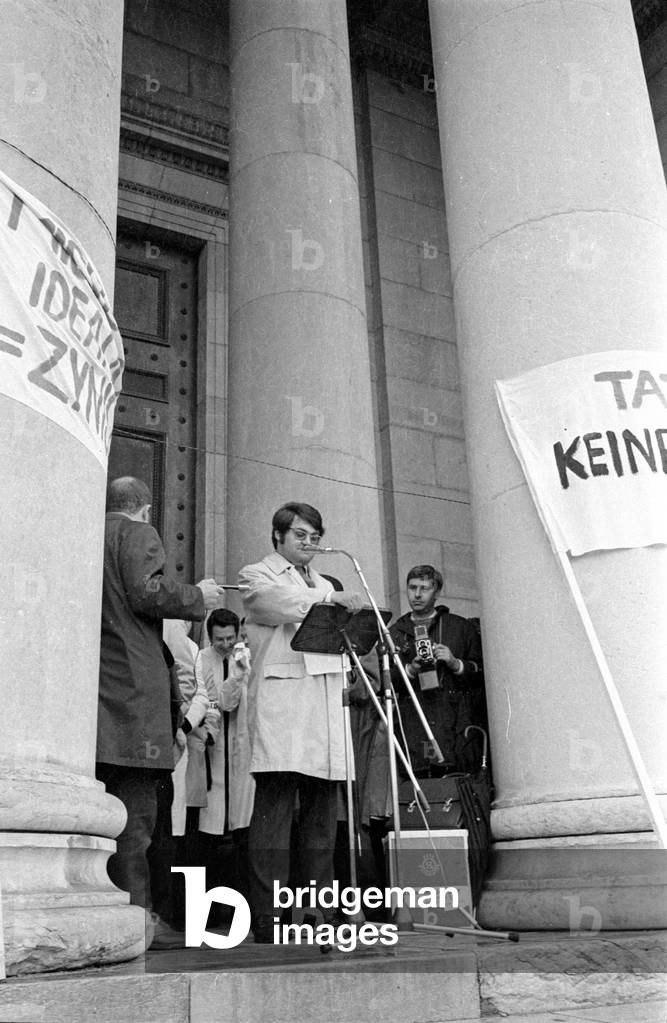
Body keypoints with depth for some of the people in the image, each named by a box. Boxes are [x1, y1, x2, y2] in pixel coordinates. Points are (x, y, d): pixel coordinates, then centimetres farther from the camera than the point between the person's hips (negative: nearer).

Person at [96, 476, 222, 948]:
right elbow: (147, 591, -15)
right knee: (135, 802, -6)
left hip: (85, 677, 7)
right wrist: (198, 596, 0)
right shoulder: (139, 534, 0)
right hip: (130, 682, -7)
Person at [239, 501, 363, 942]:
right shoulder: (256, 576, 10)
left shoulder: (324, 584, 30)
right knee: (275, 810, -10)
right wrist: (331, 599, -17)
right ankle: (269, 922, -8)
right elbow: (279, 604, -12)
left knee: (323, 813, 4)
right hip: (280, 700, -6)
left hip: (324, 703, 6)